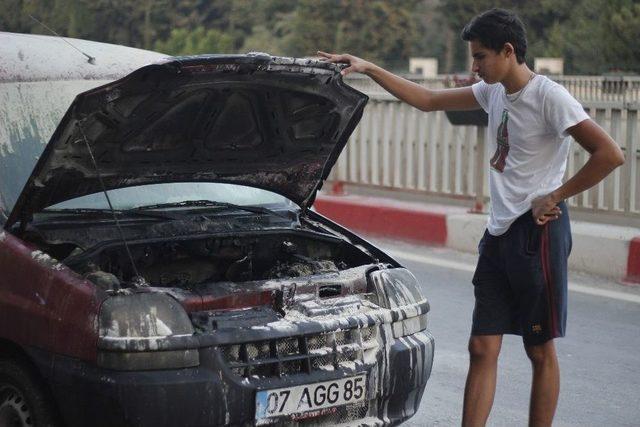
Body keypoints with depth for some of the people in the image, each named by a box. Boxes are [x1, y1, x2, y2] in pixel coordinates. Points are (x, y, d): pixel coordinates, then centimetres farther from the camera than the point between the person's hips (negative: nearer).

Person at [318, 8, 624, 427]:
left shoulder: (549, 97, -14)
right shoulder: (494, 92, 9)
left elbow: (610, 154, -20)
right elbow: (428, 100, 18)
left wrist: (556, 196, -14)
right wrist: (368, 68, 14)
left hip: (537, 232, -8)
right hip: (499, 233, 8)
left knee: (540, 350, 4)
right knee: (482, 348, 6)